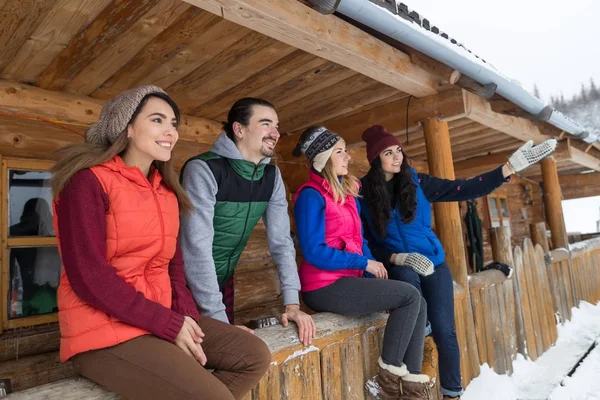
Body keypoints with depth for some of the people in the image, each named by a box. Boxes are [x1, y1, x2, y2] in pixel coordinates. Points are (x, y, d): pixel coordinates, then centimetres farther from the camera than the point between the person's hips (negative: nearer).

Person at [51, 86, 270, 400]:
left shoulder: (166, 190, 11)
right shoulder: (89, 180, -12)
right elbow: (89, 276, -19)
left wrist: (185, 312, -6)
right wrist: (170, 324, -17)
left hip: (165, 319, 7)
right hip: (104, 329, -7)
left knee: (255, 356, -3)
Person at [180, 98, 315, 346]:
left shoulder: (272, 176, -5)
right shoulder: (204, 169, -25)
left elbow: (281, 240, -5)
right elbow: (196, 248, -29)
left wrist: (292, 302, -12)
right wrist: (218, 319, -28)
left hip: (224, 280, 6)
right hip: (185, 283, -5)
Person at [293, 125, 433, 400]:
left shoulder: (346, 192, 14)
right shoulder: (311, 195, -12)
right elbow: (314, 252, -19)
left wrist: (374, 268, 0)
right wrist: (364, 263, -16)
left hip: (349, 279, 8)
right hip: (324, 287, -8)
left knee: (418, 304, 2)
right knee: (410, 296, -14)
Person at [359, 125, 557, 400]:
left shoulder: (417, 182, 0)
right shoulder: (363, 193, -5)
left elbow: (462, 189, -4)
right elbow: (363, 241, -4)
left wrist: (508, 168, -9)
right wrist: (391, 257, -19)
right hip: (397, 269, -2)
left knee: (444, 330, -7)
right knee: (407, 276, -37)